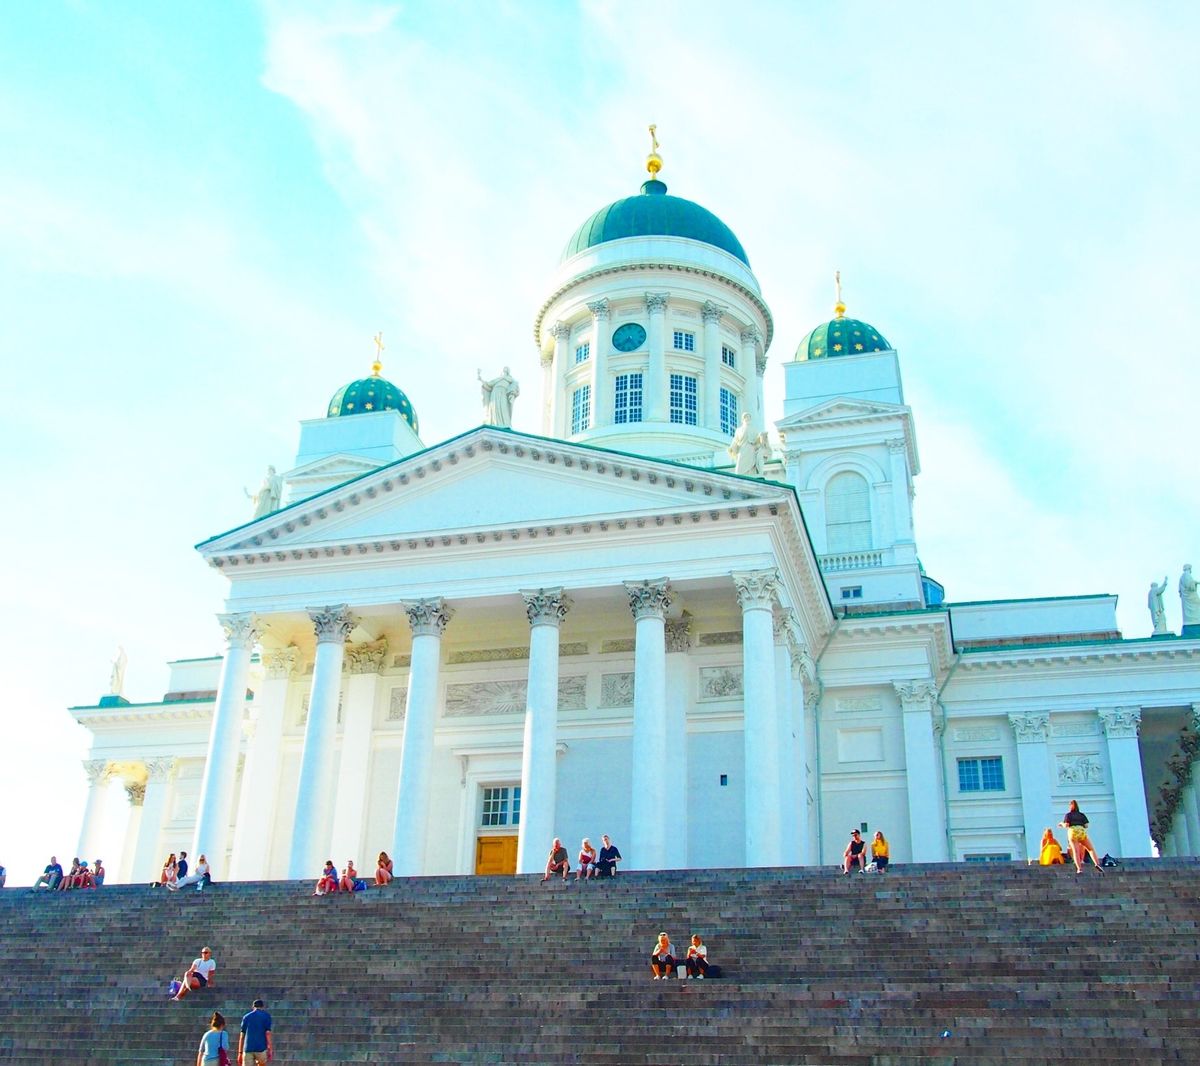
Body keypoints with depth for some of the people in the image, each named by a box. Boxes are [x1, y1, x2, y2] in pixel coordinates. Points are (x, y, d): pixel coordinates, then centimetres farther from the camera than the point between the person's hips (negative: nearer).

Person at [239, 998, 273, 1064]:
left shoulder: (246, 1017, 14)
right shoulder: (266, 1016, 5)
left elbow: (242, 1036, 11)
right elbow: (268, 1033, -4)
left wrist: (240, 1053, 13)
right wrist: (270, 1048, -4)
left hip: (248, 1049, 2)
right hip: (261, 1048, -2)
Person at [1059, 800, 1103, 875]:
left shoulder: (1068, 815, 15)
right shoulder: (1082, 814, 21)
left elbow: (1066, 825, 2)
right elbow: (1086, 825, 12)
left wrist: (1062, 823, 22)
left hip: (1072, 832, -2)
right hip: (1082, 832, 2)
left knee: (1075, 851, -11)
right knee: (1091, 849, 8)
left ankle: (1079, 868, -28)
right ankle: (1097, 864, -13)